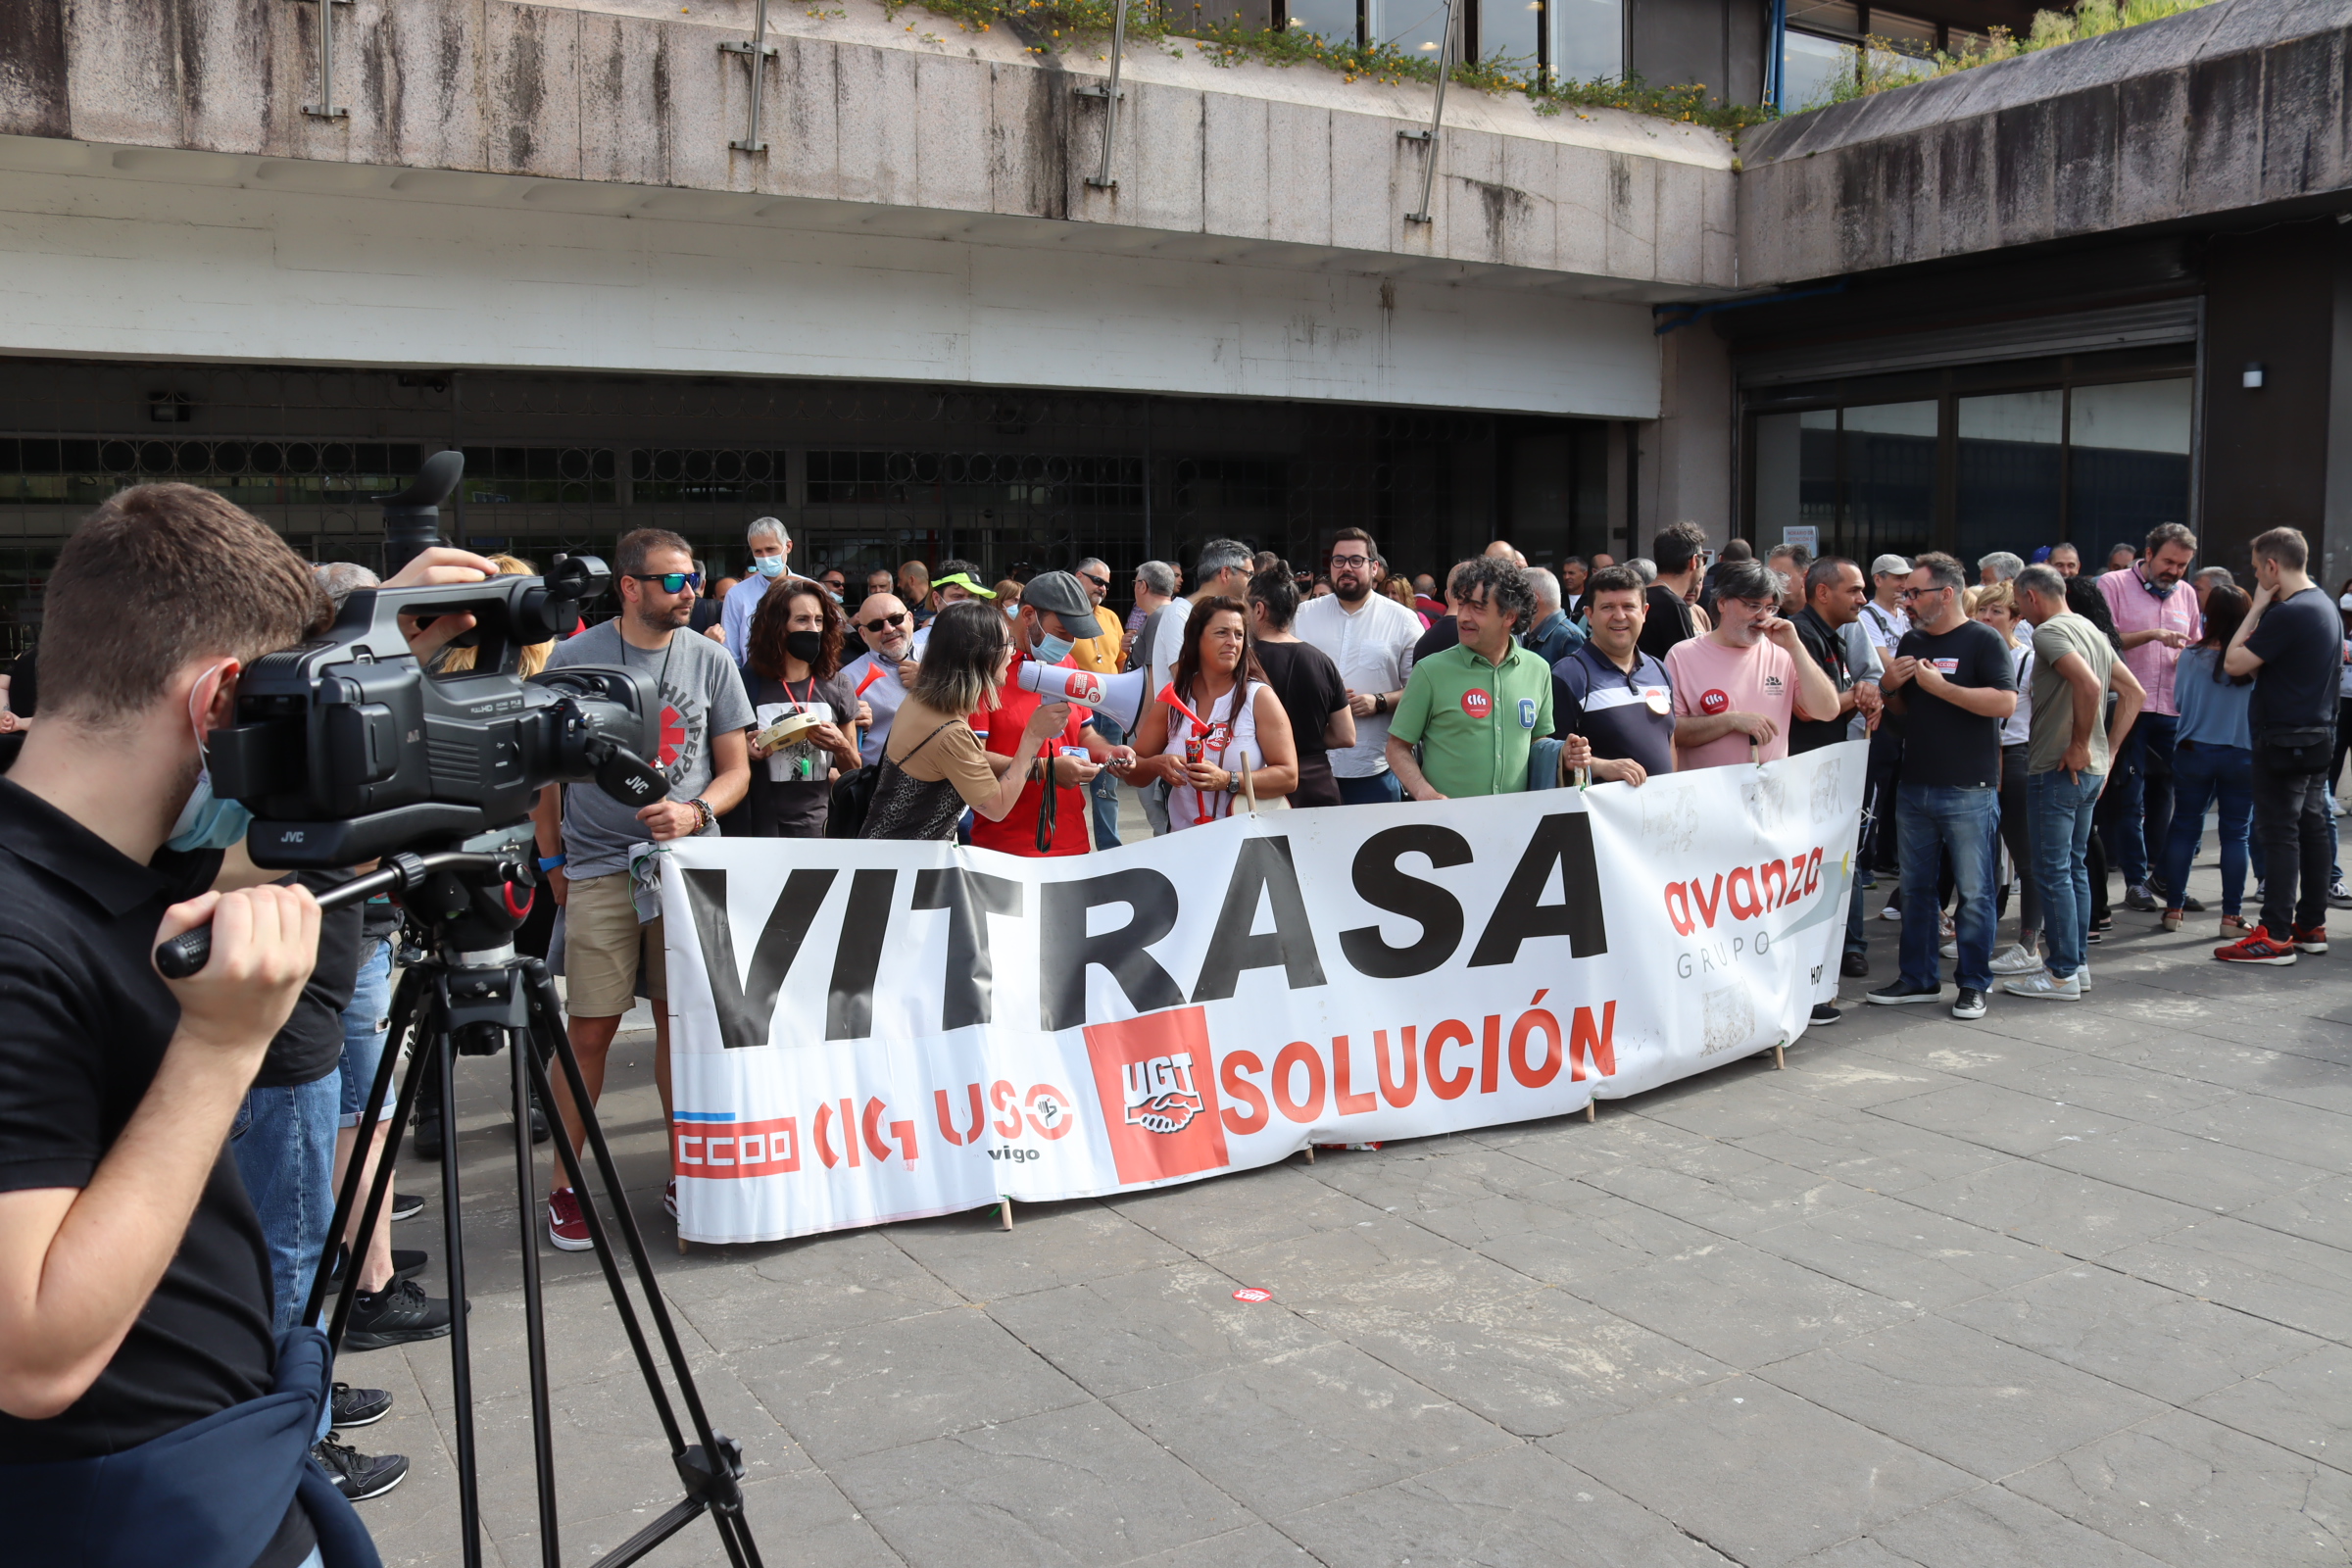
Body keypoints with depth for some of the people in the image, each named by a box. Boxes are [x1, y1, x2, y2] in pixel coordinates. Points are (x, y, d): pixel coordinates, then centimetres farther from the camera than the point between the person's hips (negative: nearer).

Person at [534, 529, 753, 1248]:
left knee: (682, 1020, 7)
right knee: (590, 1029, -1)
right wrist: (552, 861, 6)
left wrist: (694, 813, -11)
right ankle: (565, 1185, 12)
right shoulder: (573, 659, 1)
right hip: (599, 871, -2)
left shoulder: (710, 662, 5)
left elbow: (736, 770, 8)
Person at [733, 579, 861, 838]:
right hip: (759, 828, -2)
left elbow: (854, 772, 10)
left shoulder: (838, 684, 2)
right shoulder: (747, 682, -4)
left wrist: (841, 747, -11)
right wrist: (744, 751, -14)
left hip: (820, 828, 2)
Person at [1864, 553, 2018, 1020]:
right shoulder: (1912, 641, 14)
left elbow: (2005, 702, -19)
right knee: (1916, 887, 12)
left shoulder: (1983, 641, -7)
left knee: (1973, 890, 1)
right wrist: (1889, 686, 0)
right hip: (1914, 787, 7)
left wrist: (1940, 686, -19)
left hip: (1969, 791, -7)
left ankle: (1973, 983, 11)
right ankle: (1919, 978, 22)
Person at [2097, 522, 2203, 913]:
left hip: (2172, 711, 5)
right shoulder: (2113, 585, -2)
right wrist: (2152, 635, -20)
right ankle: (2136, 880, 7)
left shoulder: (2186, 596, 14)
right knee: (2129, 798, 0)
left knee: (2163, 796, 10)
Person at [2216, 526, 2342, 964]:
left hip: (2285, 740, -10)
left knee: (2279, 834, -7)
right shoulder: (2325, 607, 12)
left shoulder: (2288, 613, -20)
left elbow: (2234, 663, -19)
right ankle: (2311, 926, 22)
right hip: (2320, 734, 10)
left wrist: (2257, 606, -12)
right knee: (2312, 829, 14)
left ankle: (2276, 936, -5)